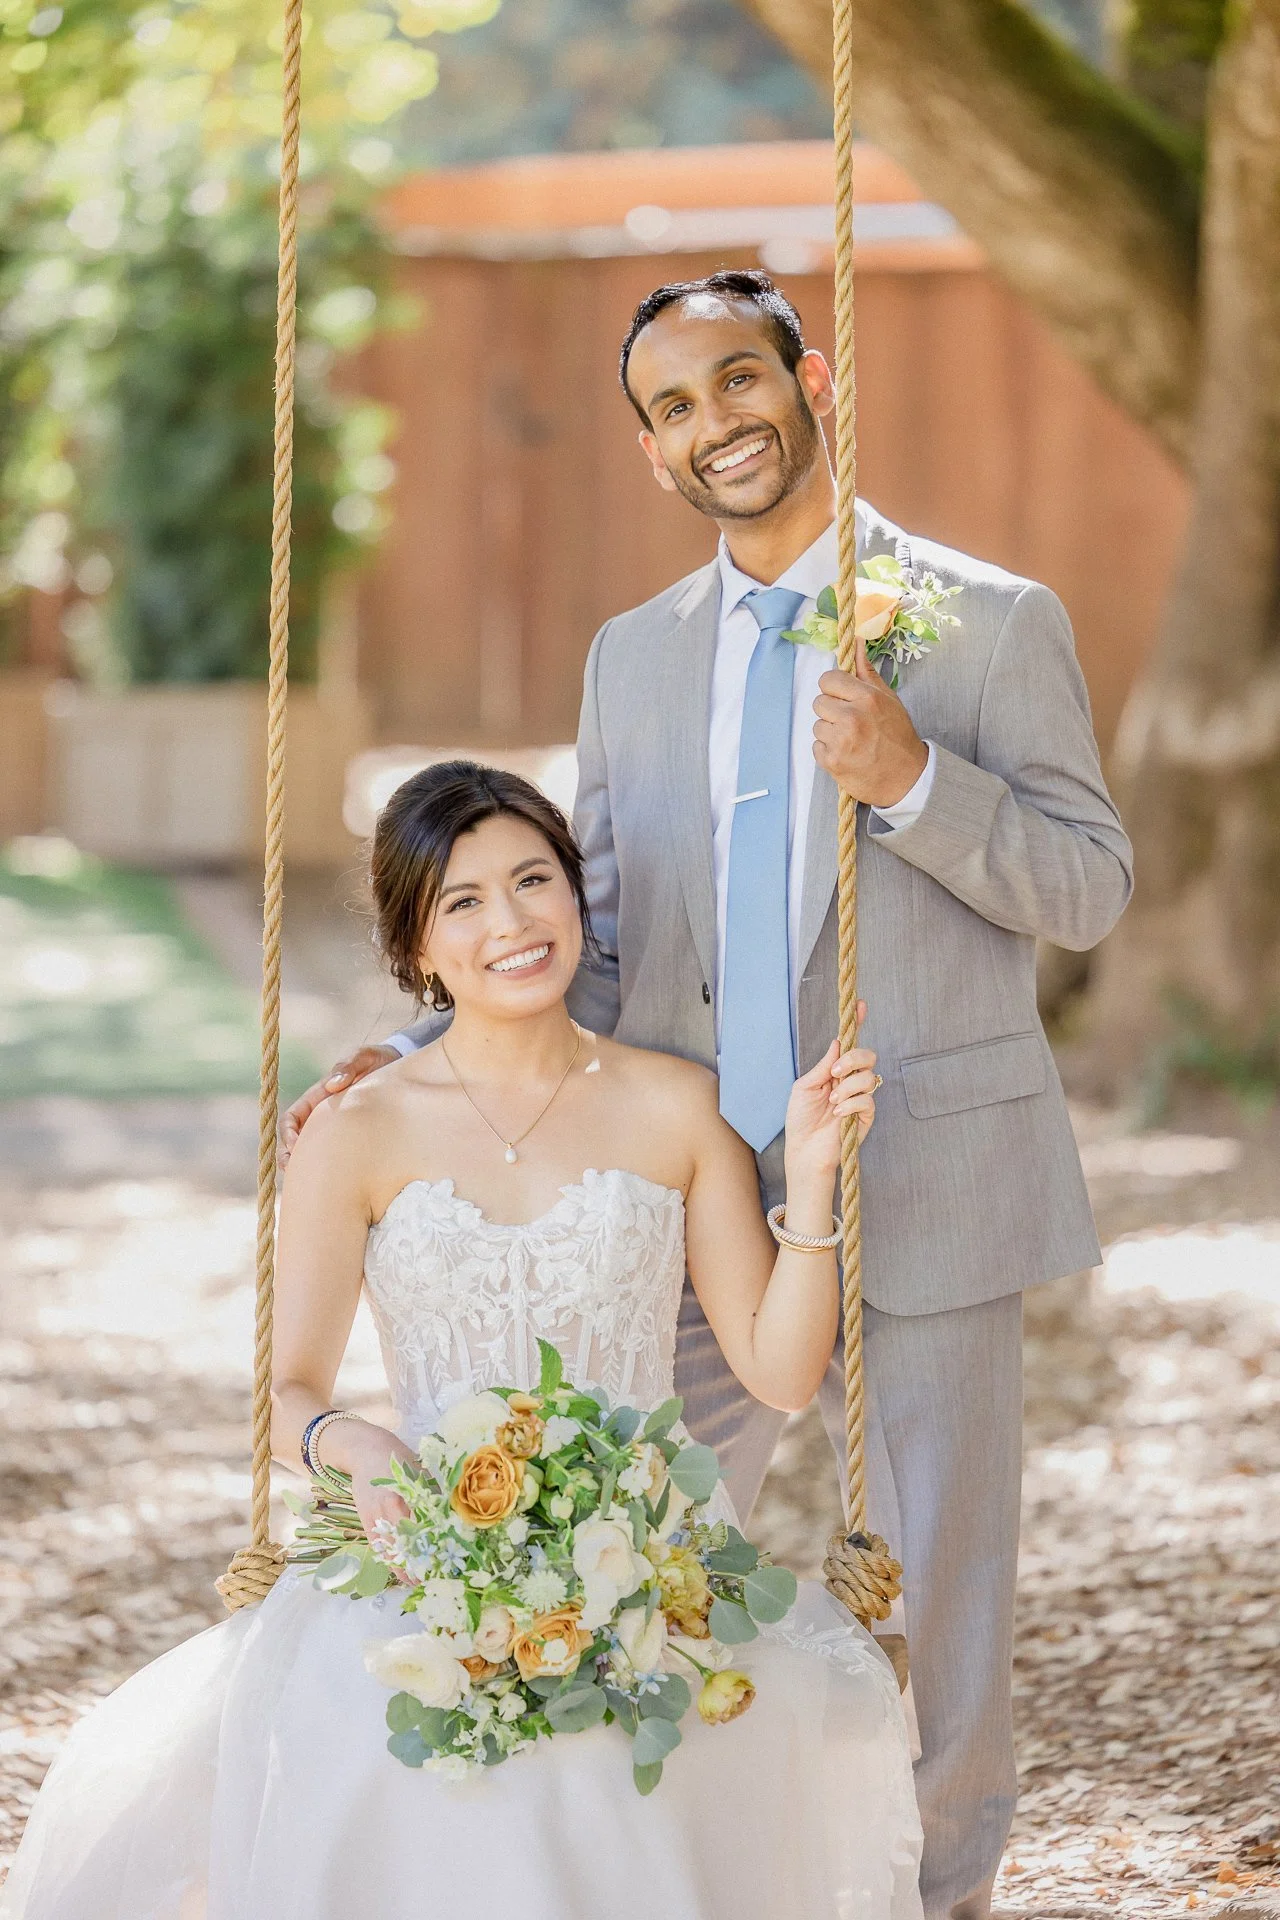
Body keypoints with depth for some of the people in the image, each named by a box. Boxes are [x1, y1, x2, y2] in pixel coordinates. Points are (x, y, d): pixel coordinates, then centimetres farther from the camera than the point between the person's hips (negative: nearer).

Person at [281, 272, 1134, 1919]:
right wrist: (416, 1064, -3)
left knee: (938, 1583, 8)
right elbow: (597, 959, 12)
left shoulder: (992, 623, -3)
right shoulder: (633, 658, 10)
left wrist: (913, 780, -23)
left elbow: (1091, 888, -7)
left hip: (927, 1192, -3)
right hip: (703, 1209, 4)